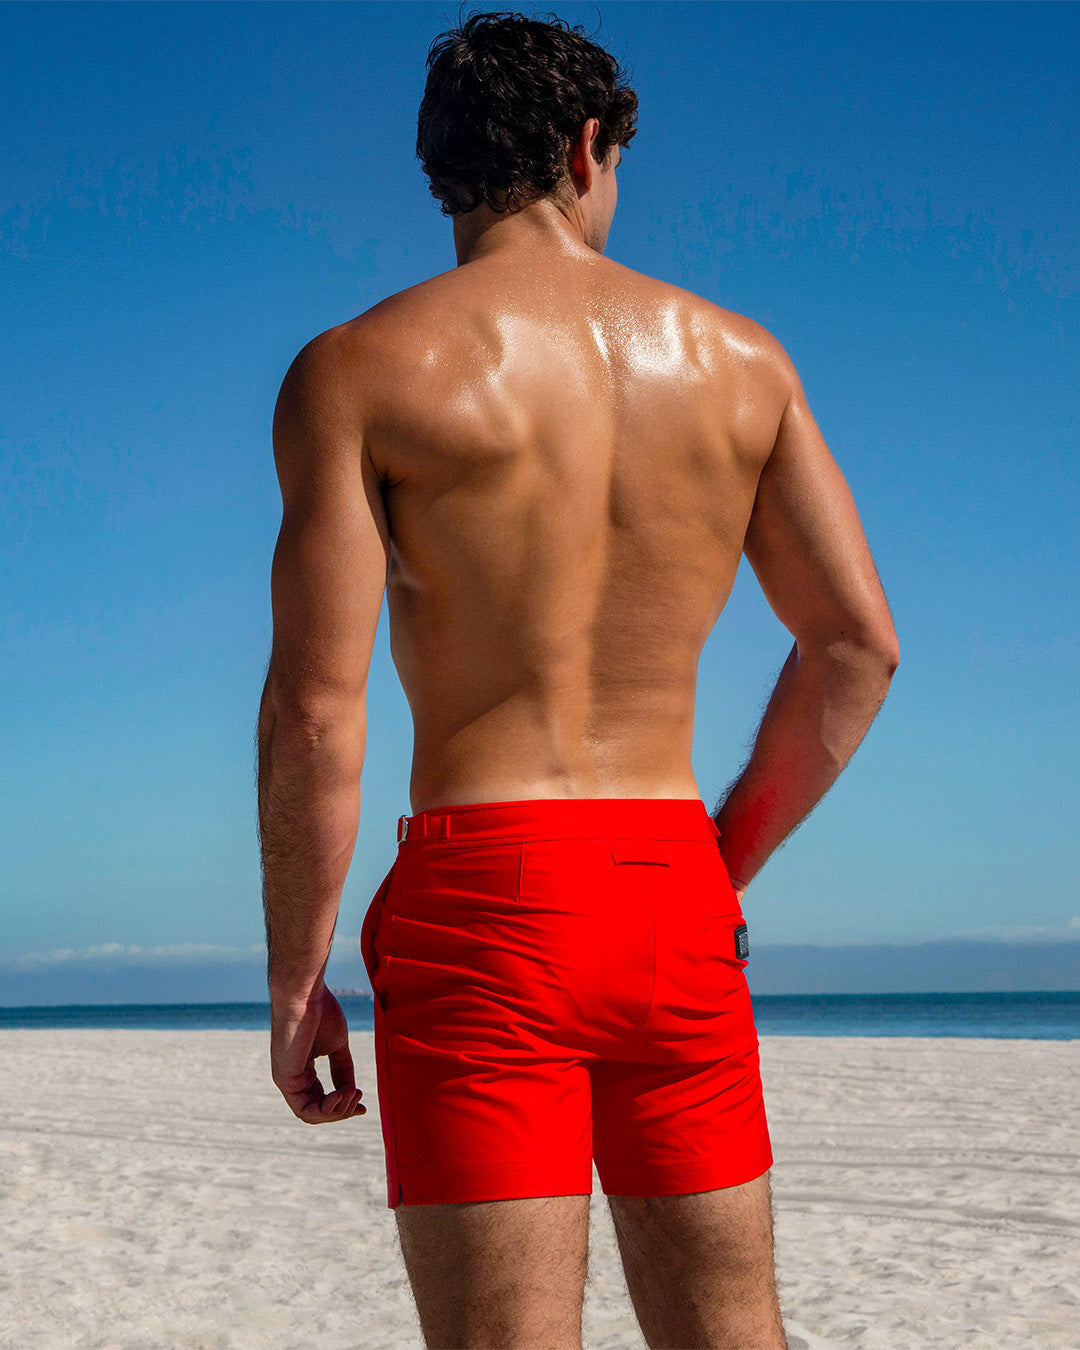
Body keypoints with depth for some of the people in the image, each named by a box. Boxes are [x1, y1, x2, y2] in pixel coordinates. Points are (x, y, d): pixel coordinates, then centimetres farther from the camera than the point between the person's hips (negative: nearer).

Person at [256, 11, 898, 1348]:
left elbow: (316, 712, -10)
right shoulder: (740, 359, 8)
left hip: (480, 902, -3)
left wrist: (293, 980, -1)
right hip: (674, 905, 4)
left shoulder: (357, 369, -3)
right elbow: (858, 644, 6)